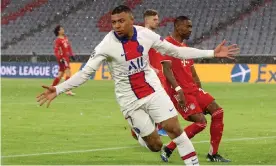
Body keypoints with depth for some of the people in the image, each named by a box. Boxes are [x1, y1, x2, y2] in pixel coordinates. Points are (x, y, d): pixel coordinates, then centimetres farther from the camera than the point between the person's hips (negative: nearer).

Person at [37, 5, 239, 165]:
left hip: (153, 89, 2)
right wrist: (57, 90, -28)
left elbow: (175, 51, 1)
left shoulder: (146, 34, -9)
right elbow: (85, 73, -16)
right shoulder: (107, 45, -18)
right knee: (155, 144, 0)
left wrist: (212, 53, -1)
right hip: (130, 99, -2)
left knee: (174, 127, -10)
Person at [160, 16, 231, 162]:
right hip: (180, 91, -9)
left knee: (217, 112, 3)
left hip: (193, 89, 9)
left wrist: (201, 92, 18)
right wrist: (178, 89, -28)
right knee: (201, 122, -17)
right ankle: (168, 149, -5)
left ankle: (213, 154, 10)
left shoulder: (184, 47, 19)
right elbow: (167, 69, -20)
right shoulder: (168, 43, -10)